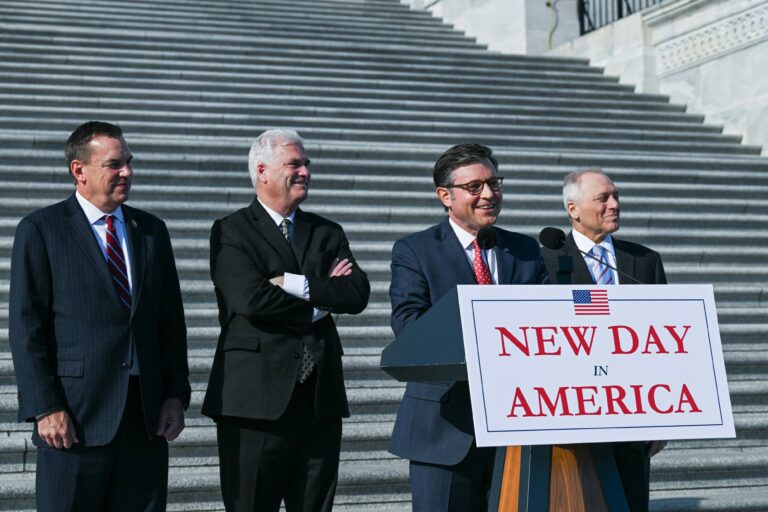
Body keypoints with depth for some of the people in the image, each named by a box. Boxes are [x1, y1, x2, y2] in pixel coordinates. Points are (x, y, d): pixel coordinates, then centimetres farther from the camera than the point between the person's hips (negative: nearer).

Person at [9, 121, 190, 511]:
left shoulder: (152, 230, 13)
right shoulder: (40, 231, -1)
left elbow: (171, 321, 14)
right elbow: (27, 328, -6)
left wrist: (176, 395, 5)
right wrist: (45, 408, -12)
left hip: (147, 419, 4)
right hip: (76, 418, -4)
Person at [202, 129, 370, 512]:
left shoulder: (328, 233, 17)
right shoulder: (231, 231, 1)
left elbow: (358, 294, 2)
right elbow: (251, 299, -15)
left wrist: (300, 285, -10)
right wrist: (320, 301, -3)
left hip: (320, 396, 5)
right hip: (257, 397, -5)